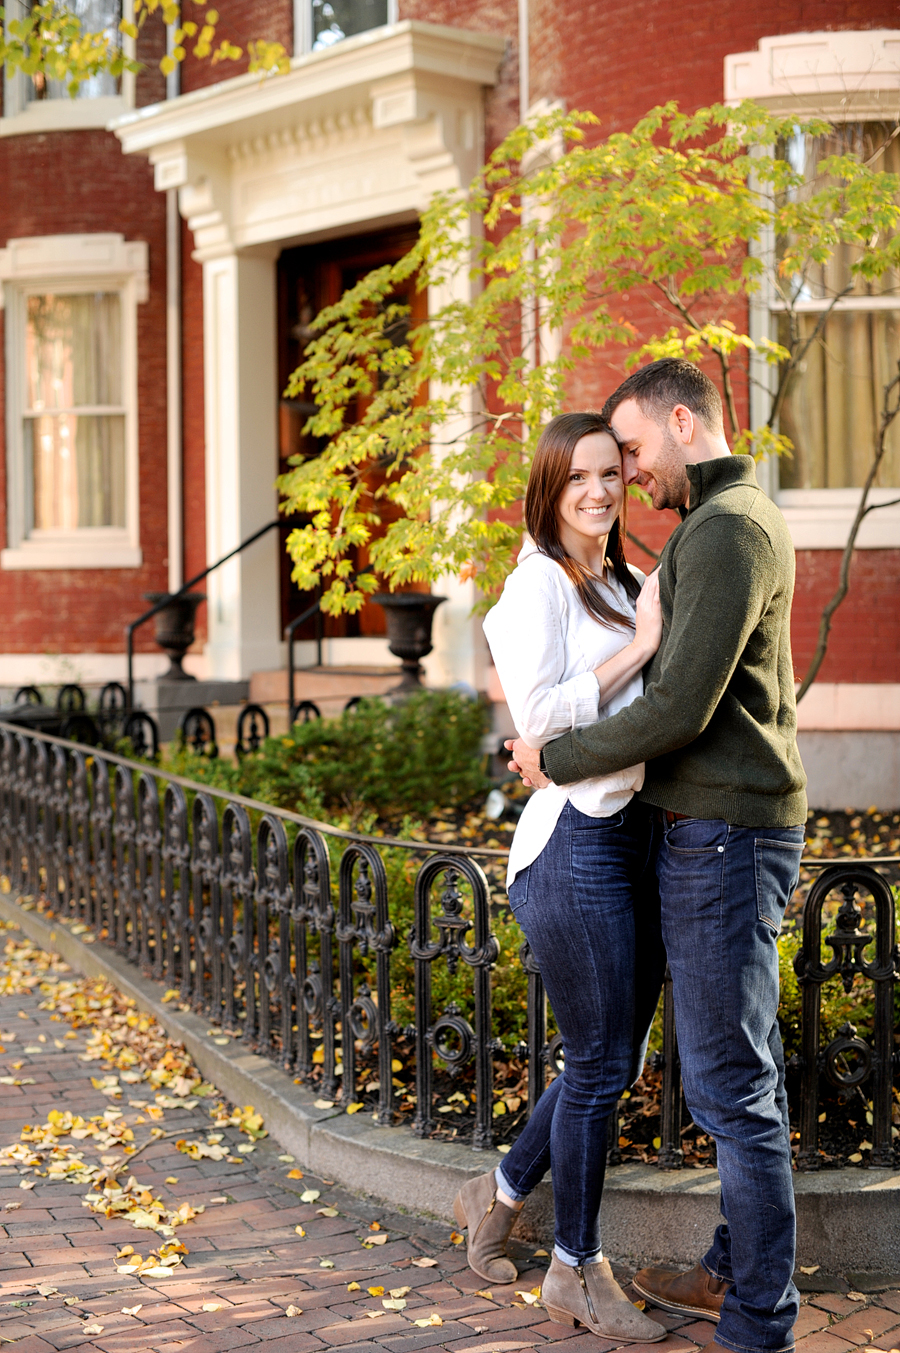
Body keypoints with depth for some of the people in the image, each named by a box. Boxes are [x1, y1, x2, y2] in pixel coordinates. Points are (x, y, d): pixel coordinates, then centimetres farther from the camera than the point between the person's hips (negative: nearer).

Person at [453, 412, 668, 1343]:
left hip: (634, 836, 9)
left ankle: (501, 1194, 34)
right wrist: (640, 646, -16)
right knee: (598, 1064, 0)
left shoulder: (619, 585, 19)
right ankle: (577, 1272, 16)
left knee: (618, 1057, 14)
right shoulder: (538, 583, -7)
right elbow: (540, 717, -17)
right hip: (574, 840, -9)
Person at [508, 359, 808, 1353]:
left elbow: (679, 709, -22)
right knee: (744, 1070, 17)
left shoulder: (726, 529, -16)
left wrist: (555, 760, -10)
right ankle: (737, 1271, 30)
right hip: (730, 831, 11)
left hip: (725, 836, -11)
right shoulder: (739, 520, 18)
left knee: (730, 1085, -5)